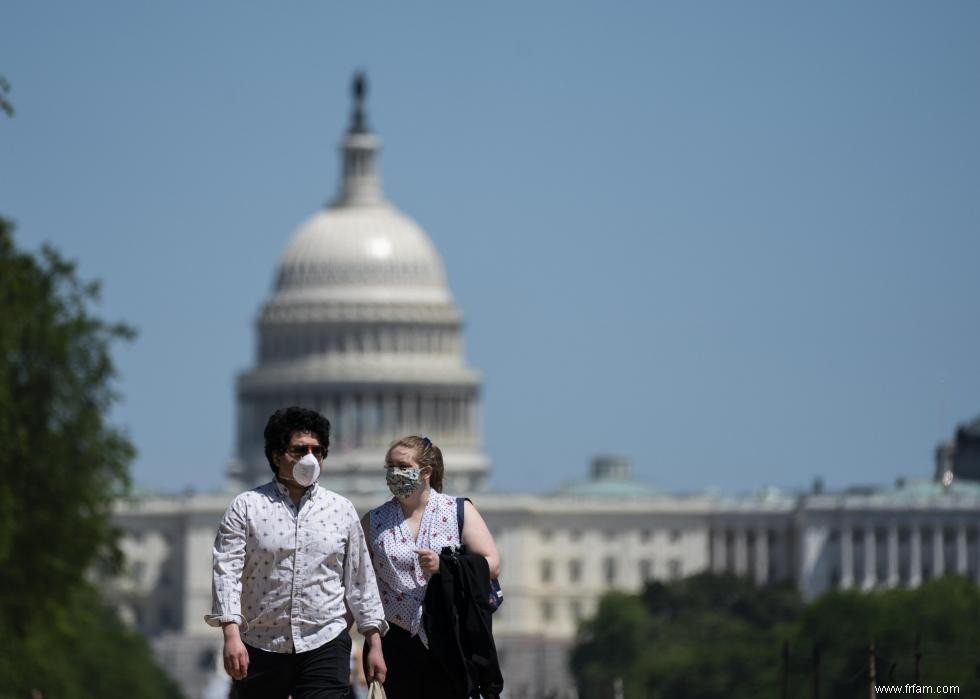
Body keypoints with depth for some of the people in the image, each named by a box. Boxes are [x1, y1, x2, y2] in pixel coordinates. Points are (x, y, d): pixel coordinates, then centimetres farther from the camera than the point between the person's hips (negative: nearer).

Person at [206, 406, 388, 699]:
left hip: (325, 645, 1)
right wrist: (231, 635, -19)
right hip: (261, 649, 0)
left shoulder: (341, 510, 10)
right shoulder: (246, 507, 2)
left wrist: (375, 644, 9)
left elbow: (360, 579, 13)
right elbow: (227, 571, -6)